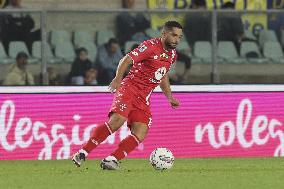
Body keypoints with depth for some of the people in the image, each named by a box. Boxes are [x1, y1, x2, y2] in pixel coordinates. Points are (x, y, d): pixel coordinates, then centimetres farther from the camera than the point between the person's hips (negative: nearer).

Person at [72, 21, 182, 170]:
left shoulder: (172, 55, 15)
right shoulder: (151, 46, -10)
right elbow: (127, 60, -18)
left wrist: (170, 98, 26)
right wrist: (118, 78, -33)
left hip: (144, 98, 7)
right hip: (129, 88, -7)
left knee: (140, 134, -12)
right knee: (117, 120, -27)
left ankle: (111, 160, -13)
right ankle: (82, 153, -22)